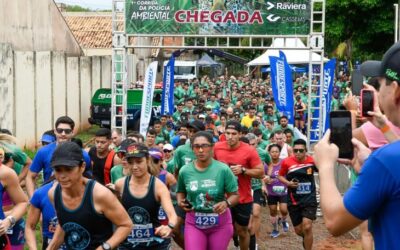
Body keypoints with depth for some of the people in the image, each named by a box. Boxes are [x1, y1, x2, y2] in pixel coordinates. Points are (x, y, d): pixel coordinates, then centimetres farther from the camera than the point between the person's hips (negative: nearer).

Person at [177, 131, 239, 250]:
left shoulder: (223, 169, -12)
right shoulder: (185, 170, -4)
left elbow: (235, 195, -8)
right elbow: (181, 191, 14)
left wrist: (226, 203, -28)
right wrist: (180, 201, -7)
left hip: (220, 223, -1)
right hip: (194, 222, 1)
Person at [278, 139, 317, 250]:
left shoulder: (312, 161, -8)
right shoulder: (287, 162, -9)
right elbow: (280, 176, 5)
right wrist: (288, 183, -13)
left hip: (309, 200, -1)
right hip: (293, 201, 1)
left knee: (307, 227, -16)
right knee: (298, 230, 12)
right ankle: (306, 239, 48)